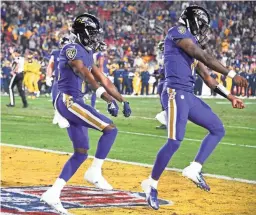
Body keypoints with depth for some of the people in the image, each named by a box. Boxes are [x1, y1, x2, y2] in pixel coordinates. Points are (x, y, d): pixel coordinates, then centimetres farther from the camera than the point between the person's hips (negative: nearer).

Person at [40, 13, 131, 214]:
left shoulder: (87, 54, 17)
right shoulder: (72, 49, -12)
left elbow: (103, 79, 22)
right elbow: (86, 75, -26)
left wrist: (122, 100, 18)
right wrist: (107, 98, -35)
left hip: (74, 103, 10)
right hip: (68, 100, -10)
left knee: (81, 153, 7)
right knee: (110, 128, -14)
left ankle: (53, 193, 6)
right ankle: (94, 172, -8)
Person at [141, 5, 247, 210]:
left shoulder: (192, 44, 22)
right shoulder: (178, 32, -5)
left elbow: (207, 78, 25)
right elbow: (205, 58, -14)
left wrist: (230, 97, 21)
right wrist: (232, 74, -14)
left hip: (188, 96, 10)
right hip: (175, 93, -10)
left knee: (218, 129, 10)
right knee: (174, 142, -14)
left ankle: (194, 169, 9)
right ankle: (152, 184, -1)